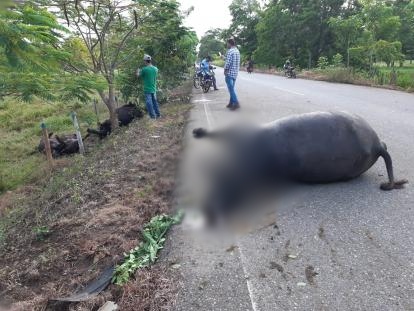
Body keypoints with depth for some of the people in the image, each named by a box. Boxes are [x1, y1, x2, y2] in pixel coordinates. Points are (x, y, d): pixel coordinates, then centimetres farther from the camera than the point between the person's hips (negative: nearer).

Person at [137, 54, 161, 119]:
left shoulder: (144, 69, -15)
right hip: (154, 89, 6)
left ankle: (153, 116, 3)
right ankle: (158, 114, 24)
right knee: (155, 101, 17)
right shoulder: (155, 69, 2)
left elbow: (139, 76, 0)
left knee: (149, 103, 1)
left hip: (147, 89, -6)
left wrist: (138, 72, 22)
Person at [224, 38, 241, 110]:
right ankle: (231, 103, 17)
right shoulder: (237, 51, 14)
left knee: (231, 89, -8)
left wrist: (225, 70, -5)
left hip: (229, 73, -9)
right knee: (231, 88, 14)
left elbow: (228, 62, -18)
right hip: (235, 73, 9)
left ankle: (236, 103, -13)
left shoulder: (230, 51, -14)